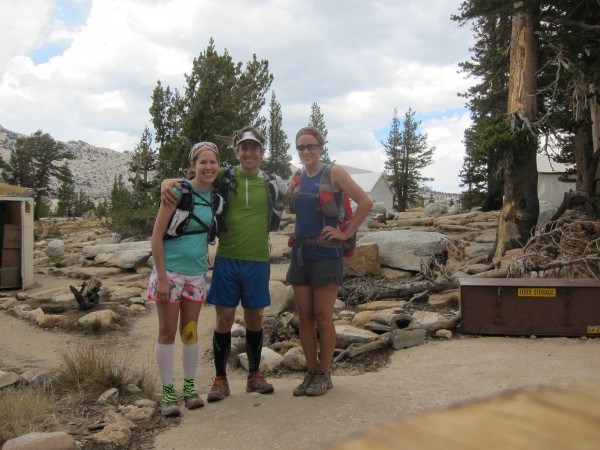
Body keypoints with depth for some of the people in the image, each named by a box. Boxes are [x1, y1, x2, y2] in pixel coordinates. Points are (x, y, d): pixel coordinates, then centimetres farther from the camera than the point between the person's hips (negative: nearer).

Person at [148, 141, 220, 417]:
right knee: (167, 332, 3)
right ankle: (167, 392, 14)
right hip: (170, 270, -5)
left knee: (190, 330, 12)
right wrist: (162, 278, -16)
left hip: (196, 272, 5)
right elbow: (156, 236, -13)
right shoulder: (178, 191, -13)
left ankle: (189, 387, 24)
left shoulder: (214, 195, 3)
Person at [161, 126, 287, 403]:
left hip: (258, 262, 1)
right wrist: (167, 183, -15)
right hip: (226, 259, -1)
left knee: (254, 318, 10)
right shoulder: (223, 177, 0)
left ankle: (255, 375, 27)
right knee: (224, 318, 2)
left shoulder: (271, 183, 4)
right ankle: (220, 379, 17)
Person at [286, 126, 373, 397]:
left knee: (323, 318, -1)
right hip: (300, 254, 6)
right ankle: (311, 373, 19)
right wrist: (295, 237, 9)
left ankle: (324, 375, 12)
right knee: (305, 318, 8)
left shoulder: (334, 173, -4)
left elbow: (365, 203, -10)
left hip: (326, 254, -6)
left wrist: (346, 234, -10)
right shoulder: (296, 179, 12)